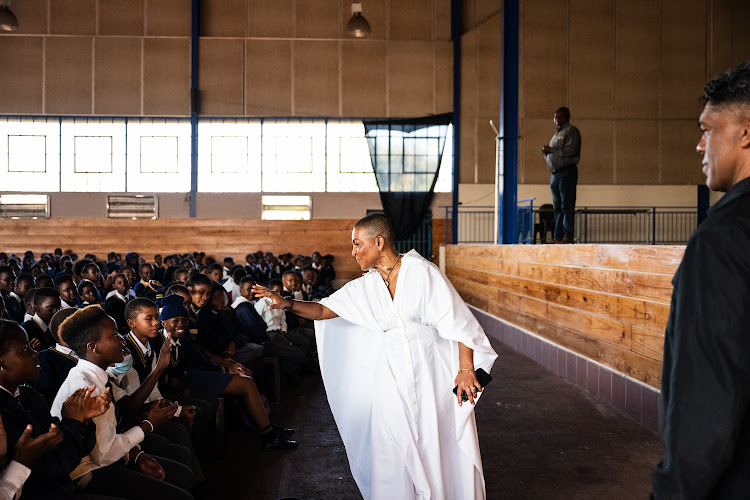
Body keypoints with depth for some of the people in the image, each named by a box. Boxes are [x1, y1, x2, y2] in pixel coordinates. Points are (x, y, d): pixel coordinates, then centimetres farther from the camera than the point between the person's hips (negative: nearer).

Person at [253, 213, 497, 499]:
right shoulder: (366, 286, 7)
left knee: (443, 449, 4)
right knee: (393, 452, 5)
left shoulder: (423, 272, -9)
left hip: (433, 373, -4)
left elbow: (458, 322, -11)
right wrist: (288, 303, -8)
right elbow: (324, 310, 8)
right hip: (391, 377, 4)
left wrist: (466, 369, -17)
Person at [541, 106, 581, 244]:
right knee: (557, 206, 7)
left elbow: (571, 150, -16)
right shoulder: (557, 134, 25)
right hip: (555, 173, 9)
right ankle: (557, 236, 8)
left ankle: (568, 236, -10)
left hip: (567, 172, -9)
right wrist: (546, 152, 7)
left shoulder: (571, 131, -2)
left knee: (567, 205, -10)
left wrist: (551, 150, -12)